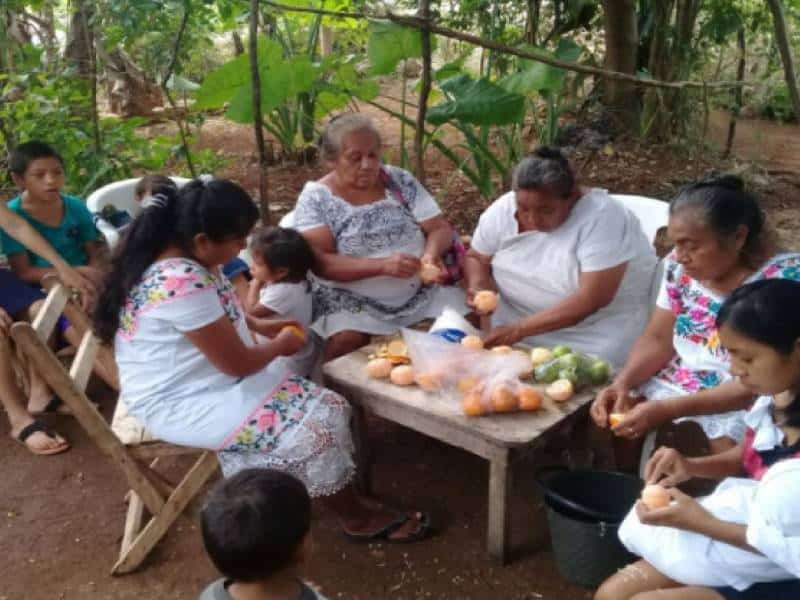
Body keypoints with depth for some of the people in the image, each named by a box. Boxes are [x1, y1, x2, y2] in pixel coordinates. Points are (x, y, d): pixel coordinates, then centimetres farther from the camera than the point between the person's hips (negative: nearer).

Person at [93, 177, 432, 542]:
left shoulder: (181, 255, -1)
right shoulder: (182, 285, -31)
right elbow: (239, 363, -23)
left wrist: (259, 325, 8)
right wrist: (279, 344, -3)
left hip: (205, 380, 10)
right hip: (183, 404, -10)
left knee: (324, 406, 2)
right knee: (312, 427, -14)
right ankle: (358, 518, 9)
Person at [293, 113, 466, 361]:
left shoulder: (400, 180, 5)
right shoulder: (316, 198, -5)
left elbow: (440, 228, 4)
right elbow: (322, 263, -15)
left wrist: (431, 253, -19)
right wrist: (383, 265, -28)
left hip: (422, 295, 4)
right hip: (353, 302, -3)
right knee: (348, 341, -32)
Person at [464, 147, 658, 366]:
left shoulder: (602, 218, -24)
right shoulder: (503, 209, -8)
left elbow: (590, 300, -28)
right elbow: (476, 258, 8)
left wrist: (519, 330, -30)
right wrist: (478, 285, -15)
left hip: (599, 328, -5)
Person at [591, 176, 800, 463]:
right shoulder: (681, 266, -4)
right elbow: (658, 340, 3)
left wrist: (668, 409, -30)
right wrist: (622, 382, -17)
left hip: (747, 402, -4)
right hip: (678, 384, 5)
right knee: (609, 419, -11)